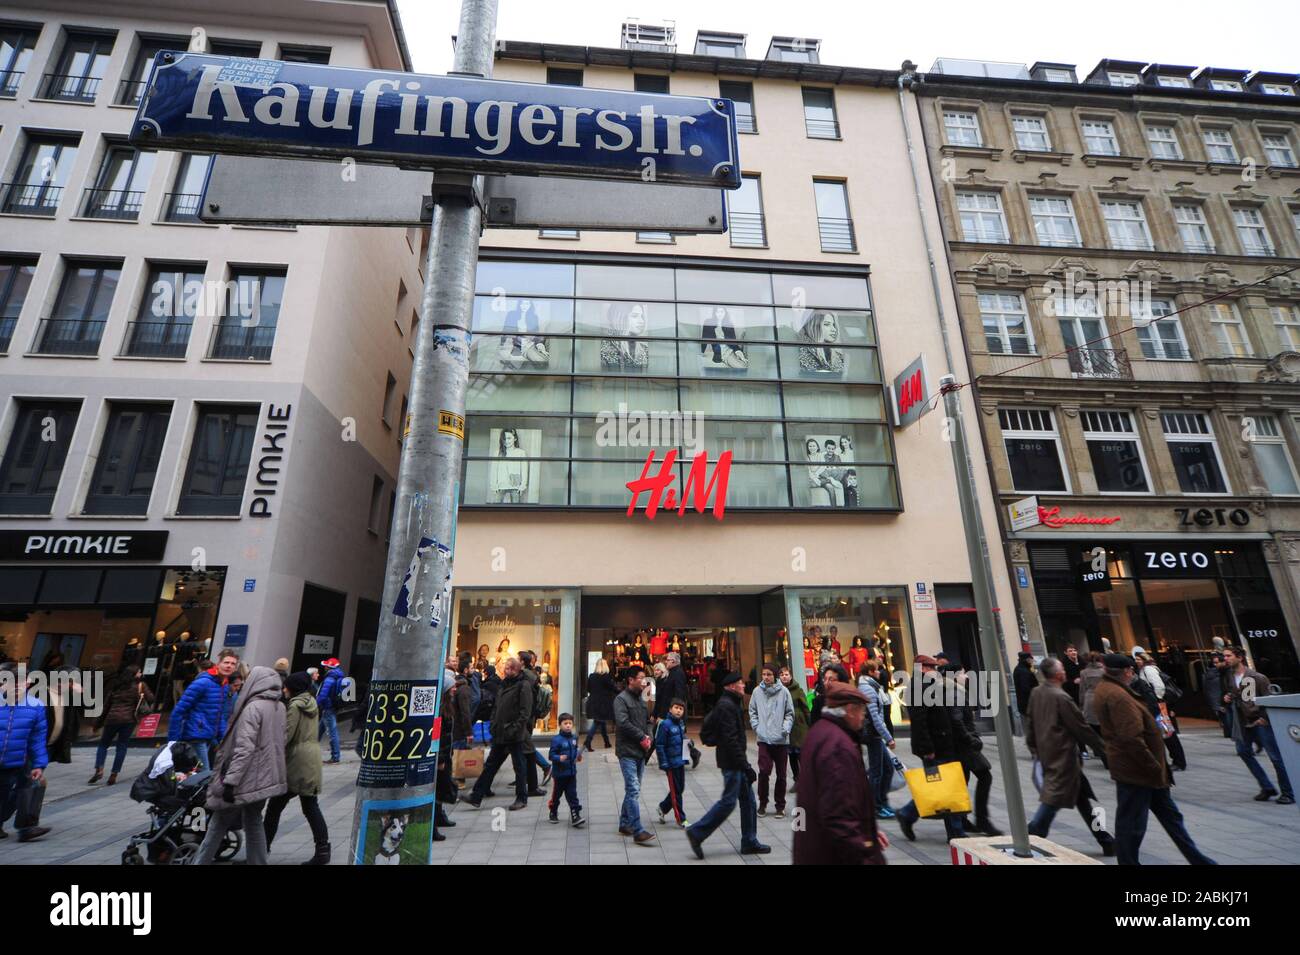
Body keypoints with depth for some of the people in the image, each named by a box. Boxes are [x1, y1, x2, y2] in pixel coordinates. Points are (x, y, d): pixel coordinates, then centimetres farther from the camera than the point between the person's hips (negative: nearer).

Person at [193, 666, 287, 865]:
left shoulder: (253, 707, -17)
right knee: (254, 822, 17)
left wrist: (230, 781, -21)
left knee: (218, 824, 12)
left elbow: (244, 748, -23)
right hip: (267, 777, 7)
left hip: (248, 778, -7)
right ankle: (258, 862, 18)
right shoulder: (279, 707, 6)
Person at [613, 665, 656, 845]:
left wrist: (648, 737, 0)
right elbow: (623, 723, -20)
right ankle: (638, 832, -9)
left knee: (632, 790, 14)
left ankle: (624, 824, 25)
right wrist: (642, 737, -14)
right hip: (627, 752, -8)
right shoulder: (621, 699, -11)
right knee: (633, 791, -10)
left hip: (640, 751, 8)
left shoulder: (640, 699, 15)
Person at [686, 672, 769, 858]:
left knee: (748, 800, 13)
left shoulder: (731, 703, 14)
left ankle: (749, 842, 22)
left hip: (737, 761, 10)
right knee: (728, 801, -4)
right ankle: (697, 833, 7)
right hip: (731, 762, -10)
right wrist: (746, 766, -21)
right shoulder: (727, 706, -19)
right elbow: (731, 740, -23)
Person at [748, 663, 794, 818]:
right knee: (764, 771, -7)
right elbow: (752, 711, 10)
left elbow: (790, 713, 2)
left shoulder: (783, 691, -4)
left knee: (781, 775, 9)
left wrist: (786, 728, -11)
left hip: (781, 739, 0)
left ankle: (780, 805, 25)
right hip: (764, 739, 0)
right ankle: (762, 803, 14)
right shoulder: (757, 691, 0)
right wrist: (756, 727, -1)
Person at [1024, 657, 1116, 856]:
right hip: (1063, 756, -8)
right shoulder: (1061, 697, -18)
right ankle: (1031, 837, -6)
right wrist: (1102, 746, 3)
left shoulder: (1036, 694, 5)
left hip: (1046, 754, 8)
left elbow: (1029, 723, 11)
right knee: (1053, 799, -5)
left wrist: (1034, 748, 21)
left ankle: (1105, 840, 30)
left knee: (1082, 796, 19)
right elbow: (1081, 727, -11)